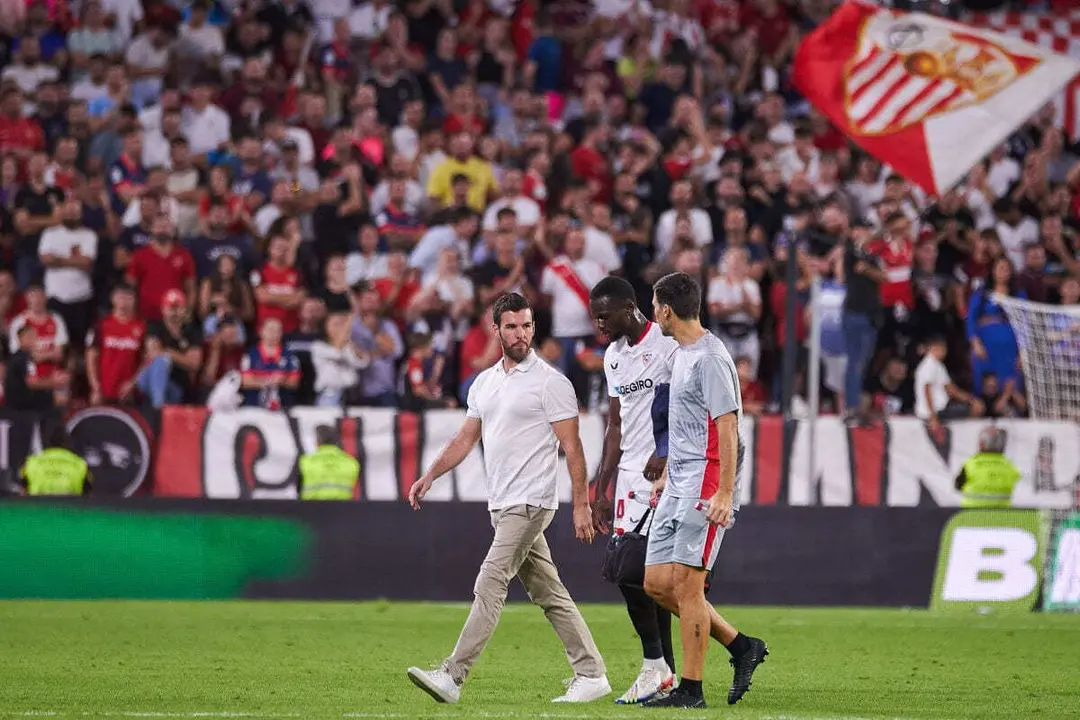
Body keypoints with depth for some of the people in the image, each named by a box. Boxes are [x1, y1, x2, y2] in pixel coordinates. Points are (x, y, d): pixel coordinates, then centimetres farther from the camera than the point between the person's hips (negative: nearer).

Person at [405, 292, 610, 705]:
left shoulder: (550, 382, -7)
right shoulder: (484, 382, 14)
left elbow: (571, 447, -9)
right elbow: (465, 439, 22)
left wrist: (581, 504, -13)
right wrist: (430, 476, 10)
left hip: (529, 503, -8)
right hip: (502, 505, 8)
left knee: (489, 587, -13)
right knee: (549, 594, 10)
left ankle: (452, 677, -16)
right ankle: (591, 675, 15)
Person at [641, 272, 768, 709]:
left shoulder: (710, 358, -14)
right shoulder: (682, 354, 17)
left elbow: (727, 428, -18)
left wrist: (725, 494, -23)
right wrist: (667, 475, 29)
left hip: (704, 488, -10)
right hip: (678, 487, 10)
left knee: (686, 583, -9)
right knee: (657, 583, 6)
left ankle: (691, 690, -3)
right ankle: (742, 647, 15)